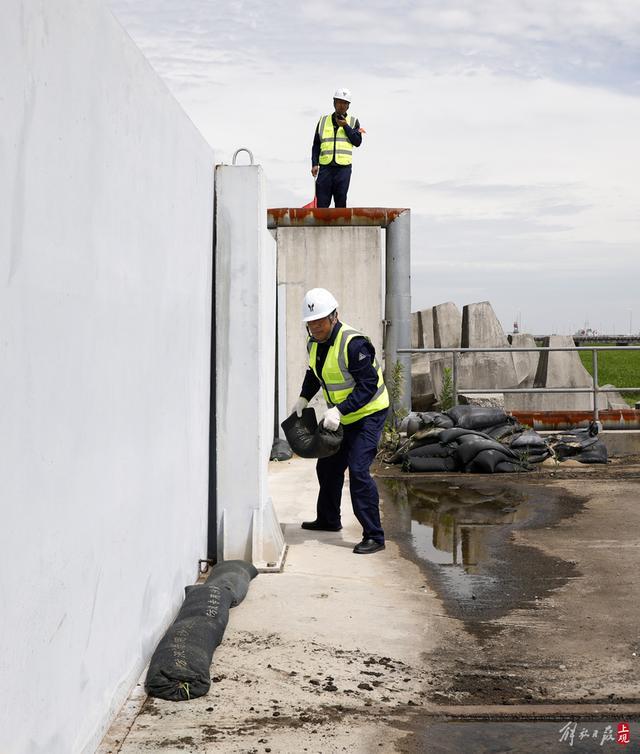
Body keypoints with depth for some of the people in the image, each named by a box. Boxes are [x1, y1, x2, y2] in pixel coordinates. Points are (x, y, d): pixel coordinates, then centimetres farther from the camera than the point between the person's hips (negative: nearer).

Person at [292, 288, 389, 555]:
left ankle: (374, 536, -13)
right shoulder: (314, 343, 1)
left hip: (368, 414, -9)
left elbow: (368, 385, -27)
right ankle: (329, 520, 40)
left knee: (358, 470, -19)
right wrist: (304, 397, 5)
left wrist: (340, 411, -33)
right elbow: (314, 373, 20)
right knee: (327, 466, 18)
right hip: (340, 417, 9)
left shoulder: (353, 343, -26)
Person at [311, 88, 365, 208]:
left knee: (341, 201, 0)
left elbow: (357, 142, -3)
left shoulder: (353, 122, 11)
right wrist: (314, 164, 2)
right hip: (325, 167, 1)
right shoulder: (323, 121, 13)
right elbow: (316, 145, 13)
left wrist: (345, 126, -8)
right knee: (322, 203, -4)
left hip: (343, 168, -1)